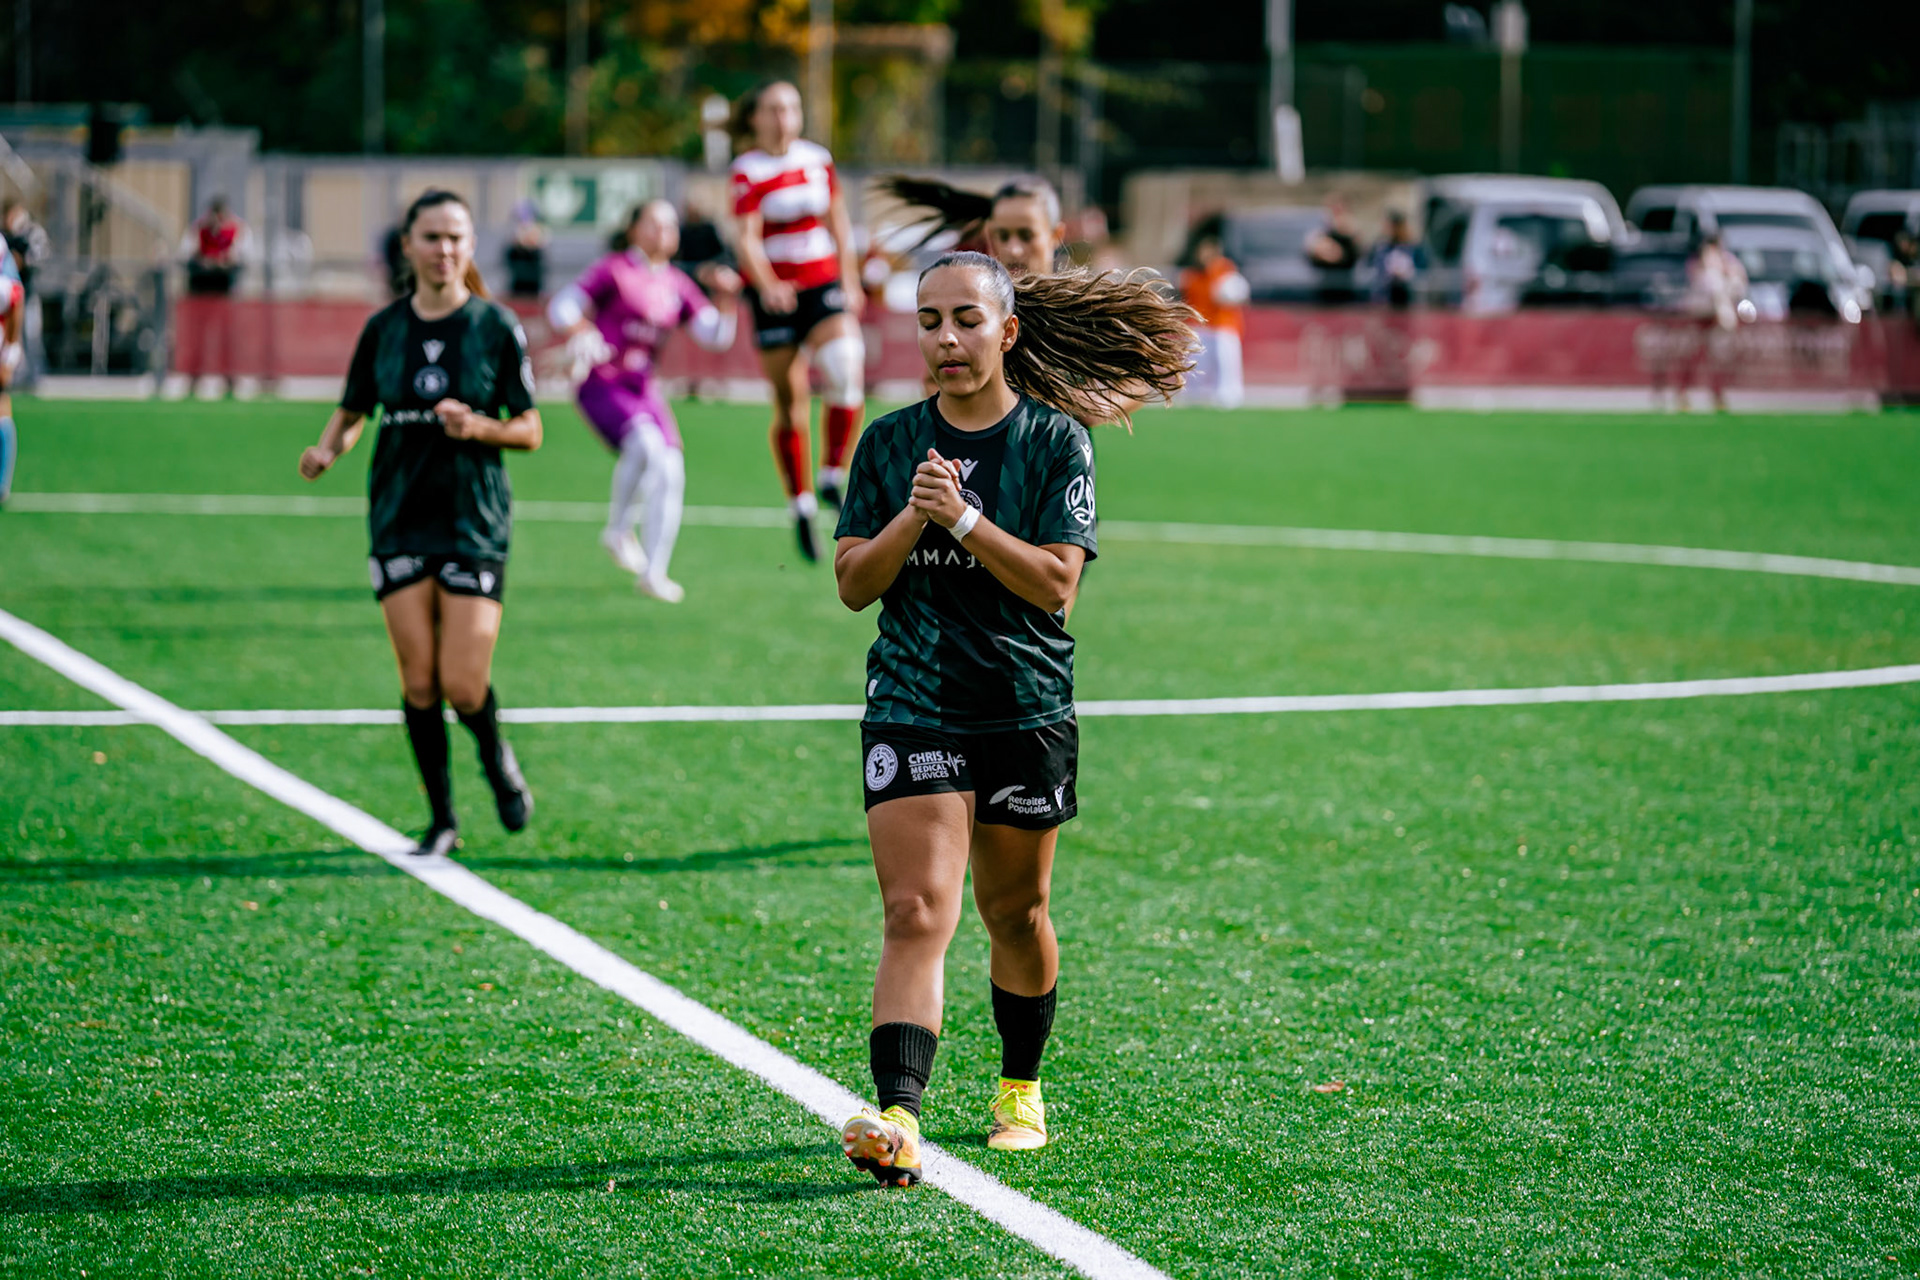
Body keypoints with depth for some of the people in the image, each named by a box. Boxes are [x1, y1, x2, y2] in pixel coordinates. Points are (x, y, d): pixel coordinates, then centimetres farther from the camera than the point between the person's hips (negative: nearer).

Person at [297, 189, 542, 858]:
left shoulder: (497, 326, -2)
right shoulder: (383, 328, 5)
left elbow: (530, 430, 1)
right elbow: (352, 412, 14)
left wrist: (479, 427, -18)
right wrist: (327, 450, -7)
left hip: (475, 521, -2)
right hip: (399, 521, 2)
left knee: (463, 685, -10)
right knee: (418, 683, -1)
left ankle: (496, 754, 25)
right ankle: (441, 820, 15)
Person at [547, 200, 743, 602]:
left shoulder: (677, 285, 11)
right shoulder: (614, 271, -4)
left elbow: (715, 335, 9)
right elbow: (561, 309, -5)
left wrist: (726, 297, -8)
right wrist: (583, 334, -24)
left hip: (642, 388, 6)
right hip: (602, 385, -6)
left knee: (671, 470, 3)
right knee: (645, 444, -29)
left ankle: (654, 572, 16)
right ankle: (619, 531, -11)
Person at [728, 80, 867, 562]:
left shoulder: (817, 159, 6)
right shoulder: (748, 171, -7)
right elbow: (747, 239, -17)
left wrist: (850, 282, 13)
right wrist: (767, 286, -32)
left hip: (823, 283, 3)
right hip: (774, 294, -3)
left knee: (845, 373, -19)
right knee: (789, 403, 1)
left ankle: (832, 476, 0)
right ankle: (800, 508, 11)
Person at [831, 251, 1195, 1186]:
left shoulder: (1056, 440, -2)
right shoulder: (888, 444, 5)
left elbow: (1056, 583, -11)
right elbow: (852, 584, 1)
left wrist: (961, 519, -21)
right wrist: (911, 519, -15)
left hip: (1027, 711, 0)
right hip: (912, 709, 0)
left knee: (1014, 911, 14)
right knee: (916, 913, -14)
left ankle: (1021, 1090, 37)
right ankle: (896, 1123, -27)